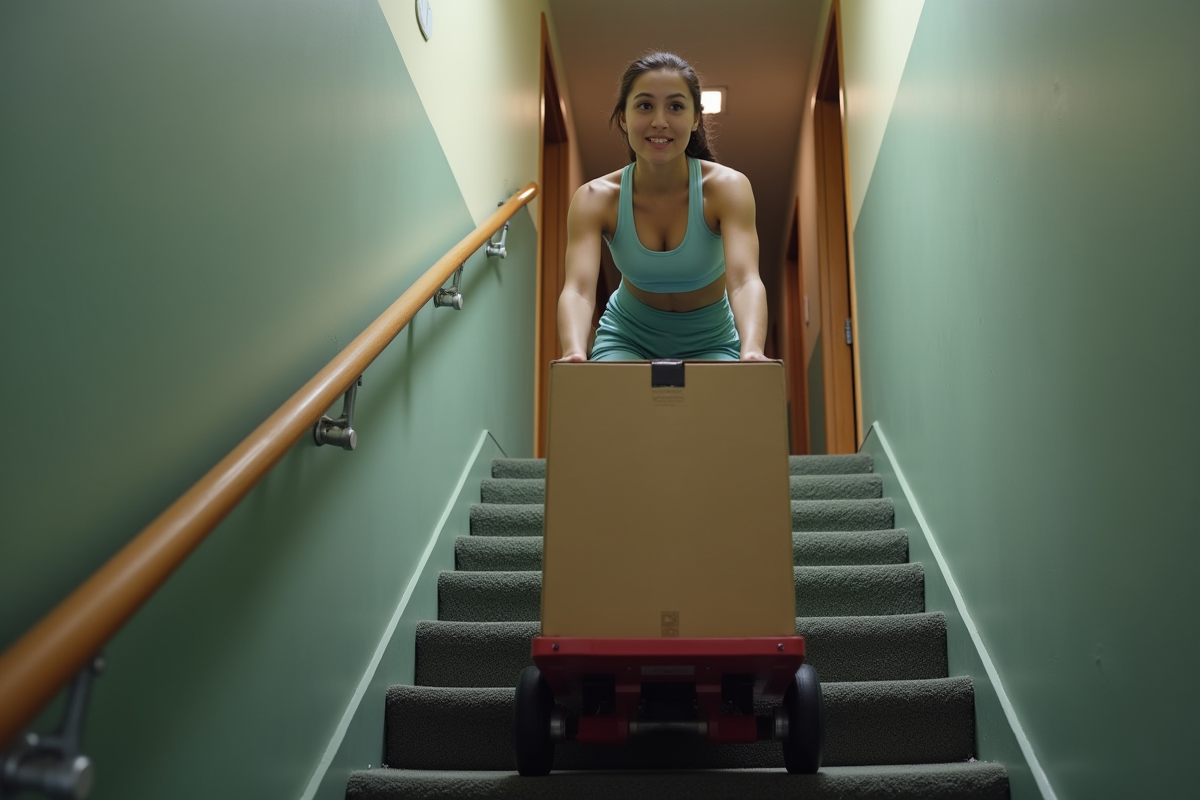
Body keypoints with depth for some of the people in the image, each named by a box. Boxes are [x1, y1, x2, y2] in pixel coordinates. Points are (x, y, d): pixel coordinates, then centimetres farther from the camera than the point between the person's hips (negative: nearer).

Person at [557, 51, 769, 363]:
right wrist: (574, 352, -57)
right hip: (629, 337, 0)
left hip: (710, 340, 0)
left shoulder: (727, 187, -22)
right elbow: (578, 288, -34)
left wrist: (751, 353, -59)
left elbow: (745, 280, -37)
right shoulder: (594, 198, -20)